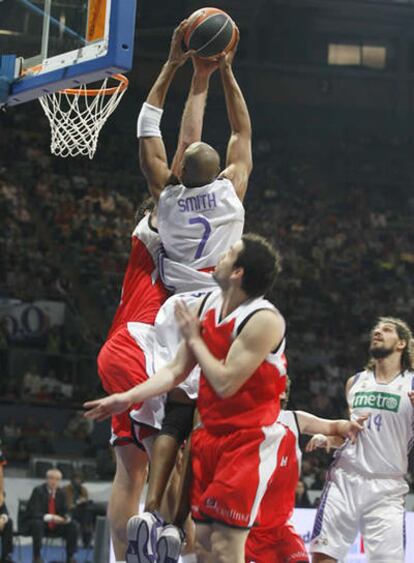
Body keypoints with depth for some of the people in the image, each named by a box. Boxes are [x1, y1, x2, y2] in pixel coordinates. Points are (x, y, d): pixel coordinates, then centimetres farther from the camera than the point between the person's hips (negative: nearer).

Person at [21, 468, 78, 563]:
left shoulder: (61, 493, 2)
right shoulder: (38, 491, -17)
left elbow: (65, 511, 5)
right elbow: (35, 513, -25)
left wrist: (67, 518, -21)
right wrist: (51, 517, -38)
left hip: (54, 526, 6)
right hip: (34, 523, -6)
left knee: (72, 526, -13)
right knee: (38, 523, -39)